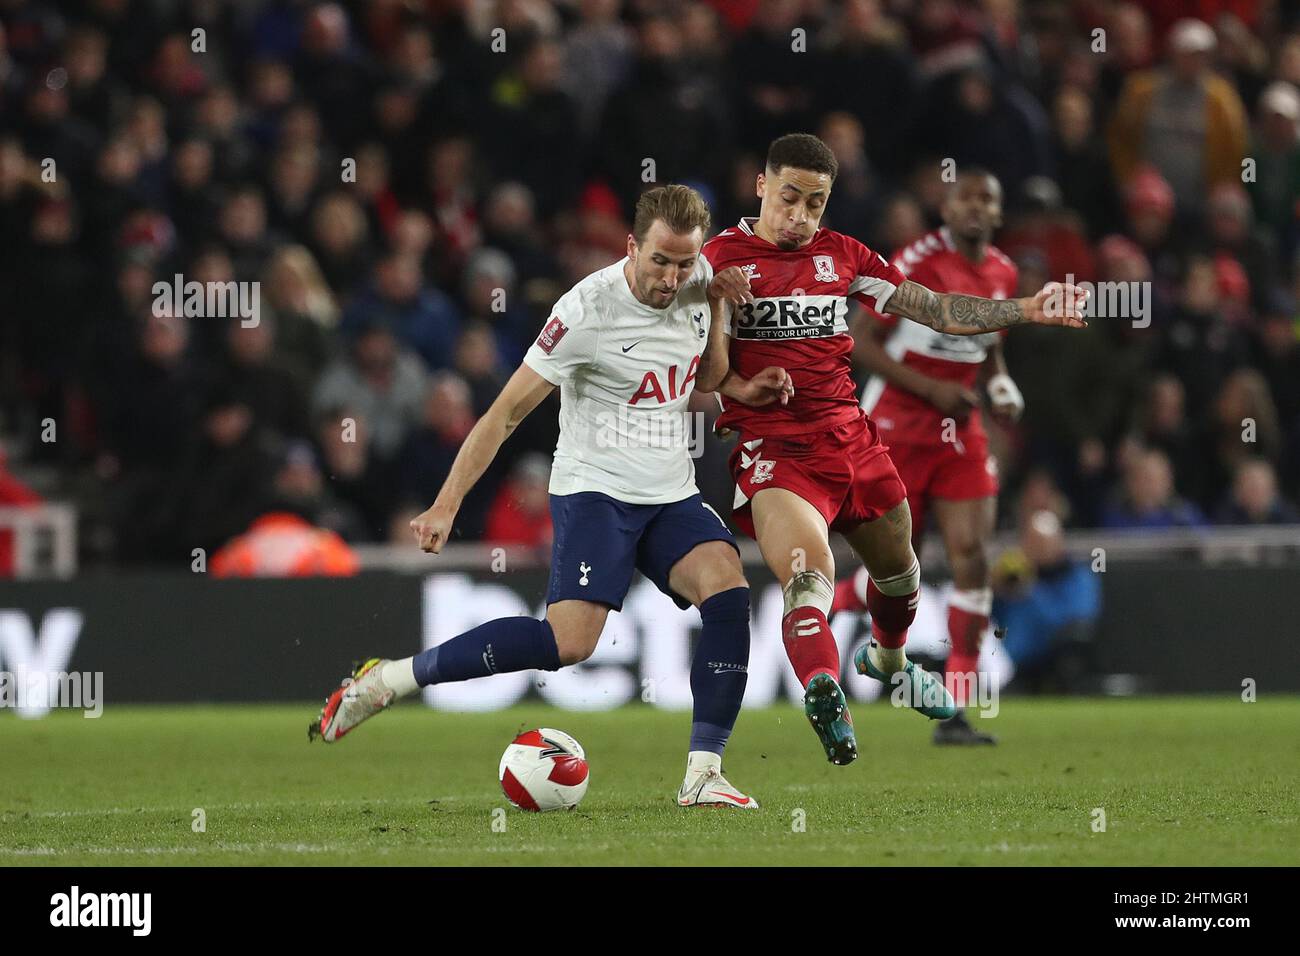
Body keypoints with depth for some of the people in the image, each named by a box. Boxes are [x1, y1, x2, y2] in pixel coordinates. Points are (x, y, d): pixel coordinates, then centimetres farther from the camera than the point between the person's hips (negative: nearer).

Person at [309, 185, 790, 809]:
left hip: (671, 497, 6)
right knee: (571, 641, -22)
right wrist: (446, 506, -16)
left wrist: (740, 395, 5)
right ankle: (387, 680, -10)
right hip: (594, 492, -6)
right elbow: (506, 412, -13)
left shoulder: (701, 281, 2)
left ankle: (703, 774, -19)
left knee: (727, 586, -22)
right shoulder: (588, 309, -17)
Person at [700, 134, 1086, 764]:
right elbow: (711, 374, -2)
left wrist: (1026, 310, 6)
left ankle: (888, 660, 54)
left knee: (898, 569, 23)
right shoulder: (722, 258, -2)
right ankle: (825, 694, -50)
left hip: (849, 434, 6)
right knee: (809, 579, -29)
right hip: (771, 446, -6)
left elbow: (935, 310, 12)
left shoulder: (841, 255, 11)